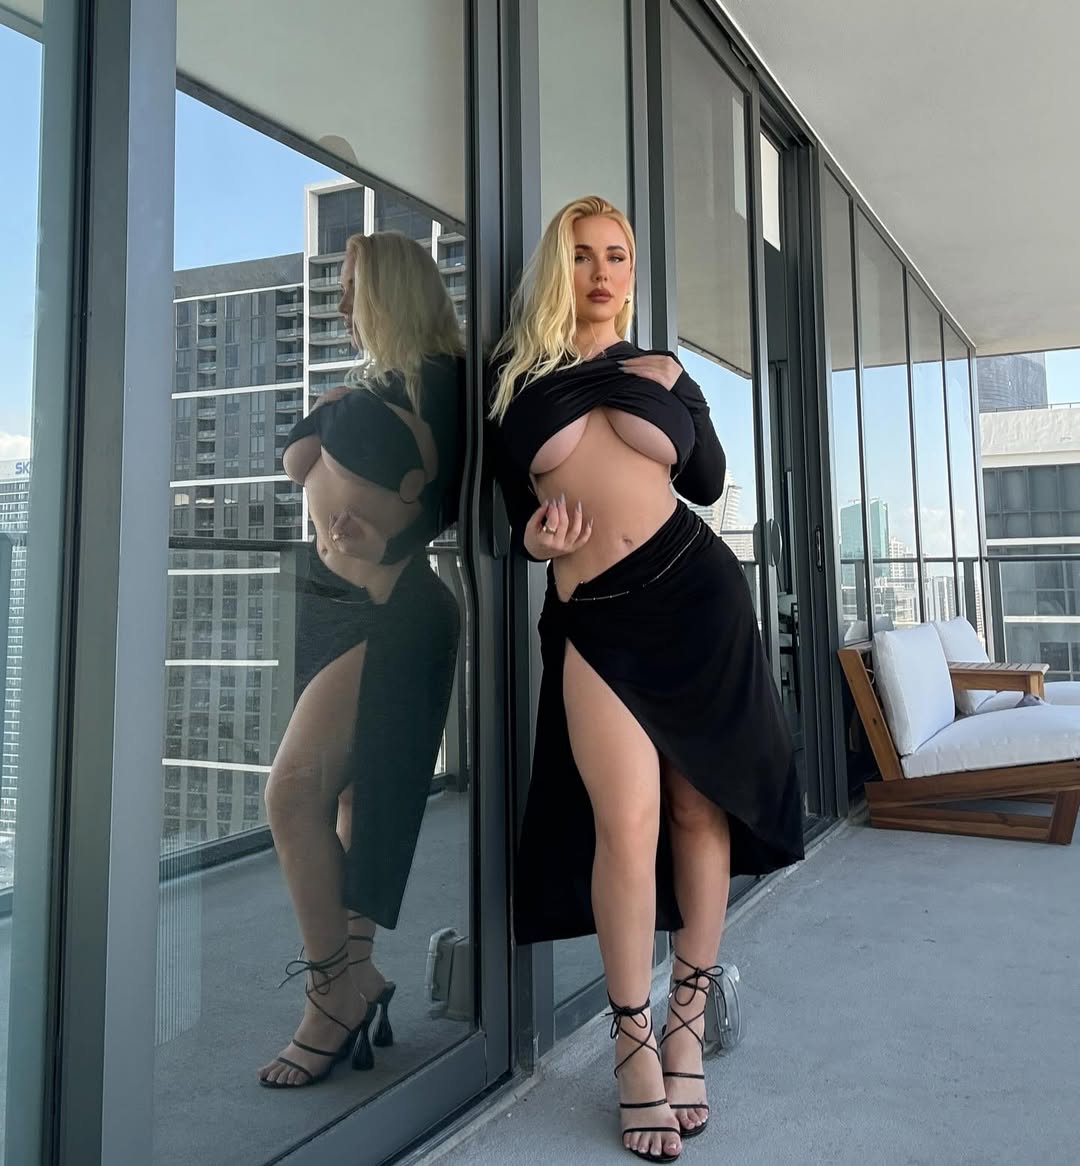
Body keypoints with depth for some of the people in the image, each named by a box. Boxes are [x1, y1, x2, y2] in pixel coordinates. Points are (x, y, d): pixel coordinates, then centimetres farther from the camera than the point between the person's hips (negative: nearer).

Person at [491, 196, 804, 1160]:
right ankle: (634, 1044, 8)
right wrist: (532, 535, -6)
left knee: (702, 808, 3)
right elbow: (506, 499, 15)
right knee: (627, 826, -11)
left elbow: (710, 482, 19)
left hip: (696, 591, 2)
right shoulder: (517, 374, 11)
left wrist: (670, 395, 9)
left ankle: (687, 1024, 21)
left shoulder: (661, 371, 16)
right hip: (593, 618, -2)